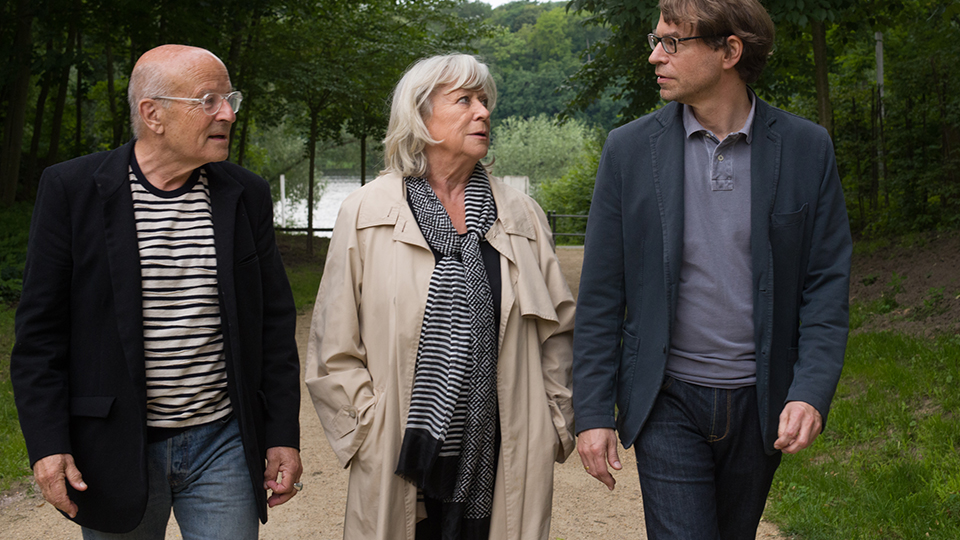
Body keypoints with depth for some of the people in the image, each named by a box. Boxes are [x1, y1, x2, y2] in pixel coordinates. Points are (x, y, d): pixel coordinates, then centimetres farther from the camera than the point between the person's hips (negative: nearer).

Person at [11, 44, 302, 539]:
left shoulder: (247, 195, 2)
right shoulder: (71, 188, -5)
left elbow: (274, 323, 6)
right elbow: (40, 328, -4)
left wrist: (283, 435, 3)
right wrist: (47, 443, -9)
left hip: (223, 442, 2)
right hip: (115, 450, -2)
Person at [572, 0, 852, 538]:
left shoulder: (806, 148, -2)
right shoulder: (630, 148, -3)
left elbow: (827, 282, 0)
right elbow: (601, 295, -1)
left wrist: (813, 391, -13)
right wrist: (593, 411, -4)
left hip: (762, 403, 2)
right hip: (669, 399, -1)